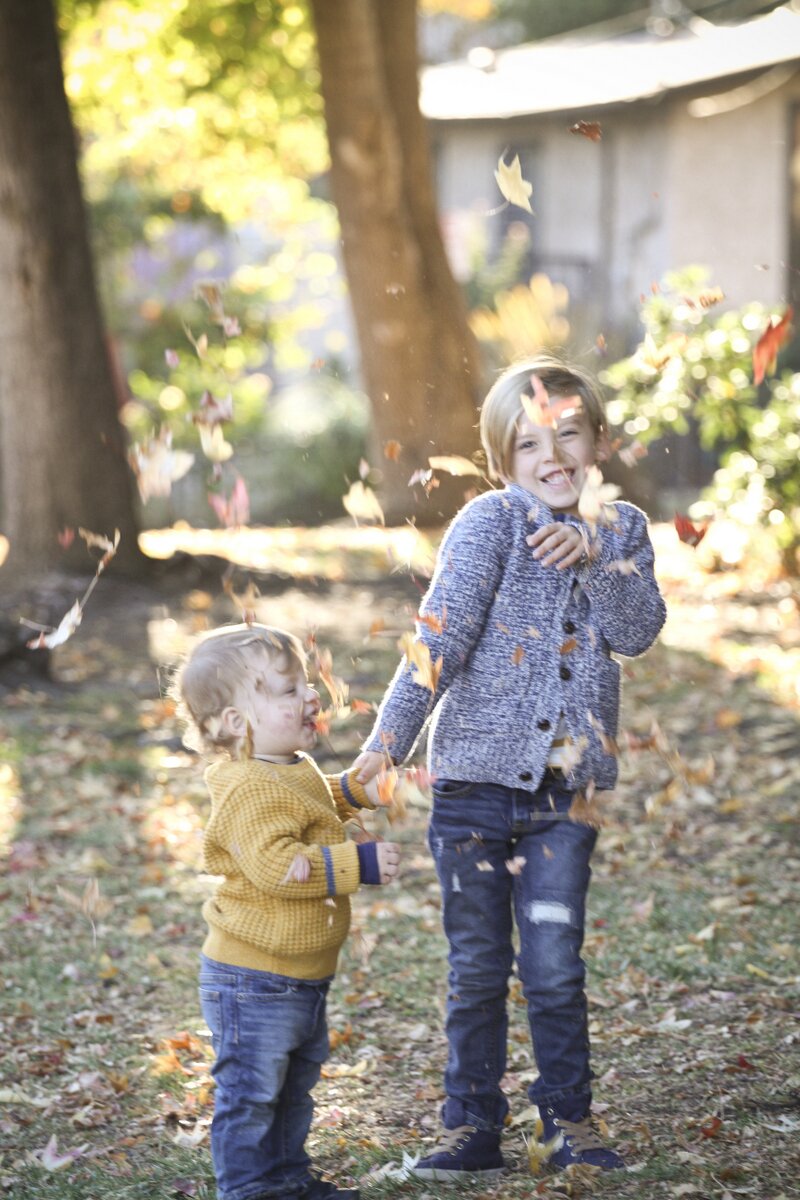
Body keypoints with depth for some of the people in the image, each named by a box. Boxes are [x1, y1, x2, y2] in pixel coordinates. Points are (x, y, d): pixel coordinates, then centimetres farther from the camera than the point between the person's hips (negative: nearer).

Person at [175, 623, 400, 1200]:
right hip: (253, 982, -10)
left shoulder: (298, 771, 10)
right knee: (251, 1092, -1)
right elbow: (276, 865, -34)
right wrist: (360, 864, -31)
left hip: (302, 978, 10)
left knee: (294, 1087, 22)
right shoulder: (249, 791, -23)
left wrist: (358, 789, 21)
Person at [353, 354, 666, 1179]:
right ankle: (472, 1127, 17)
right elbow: (440, 636, -13)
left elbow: (639, 631, -6)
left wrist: (591, 558, -20)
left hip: (566, 790, 2)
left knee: (554, 969, 1)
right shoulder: (492, 522, -6)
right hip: (476, 778, -2)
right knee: (476, 969, 6)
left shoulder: (620, 529, 7)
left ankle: (570, 1122, 17)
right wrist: (387, 739, -22)